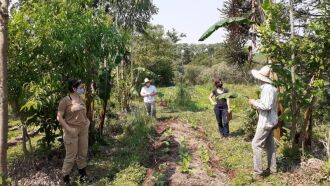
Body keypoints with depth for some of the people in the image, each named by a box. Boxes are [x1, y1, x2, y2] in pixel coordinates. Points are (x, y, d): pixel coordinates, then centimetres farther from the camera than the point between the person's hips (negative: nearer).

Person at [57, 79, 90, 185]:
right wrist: (68, 129, -17)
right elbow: (59, 117, -12)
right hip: (71, 131, -6)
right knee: (71, 155, 1)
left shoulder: (81, 99, 7)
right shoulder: (65, 100, -13)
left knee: (83, 153, 15)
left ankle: (82, 173, 32)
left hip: (83, 130, 6)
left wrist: (87, 121, 5)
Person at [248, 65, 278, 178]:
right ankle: (272, 168, 26)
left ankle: (258, 171, 2)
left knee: (256, 144, -3)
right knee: (270, 144, 16)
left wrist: (254, 102, -14)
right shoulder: (271, 87, 9)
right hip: (271, 120, 10)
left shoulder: (267, 88, -21)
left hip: (266, 121, -10)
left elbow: (267, 106, -27)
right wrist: (256, 103, 8)